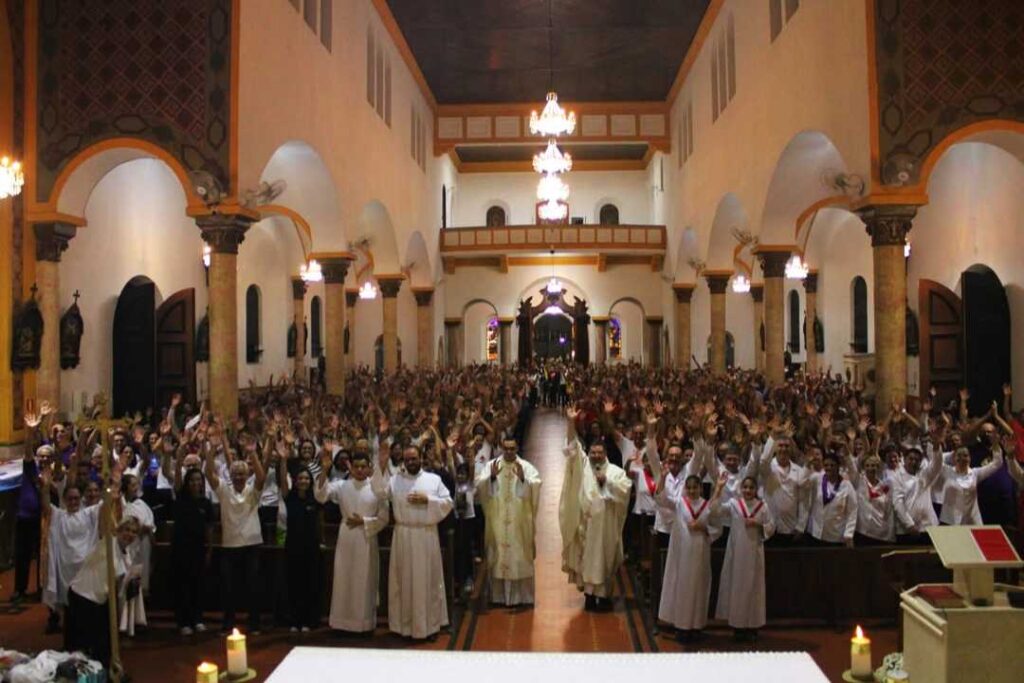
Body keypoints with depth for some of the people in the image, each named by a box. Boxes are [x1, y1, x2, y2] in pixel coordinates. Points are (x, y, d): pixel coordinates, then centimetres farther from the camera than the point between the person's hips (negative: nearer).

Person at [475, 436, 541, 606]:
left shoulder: (526, 467, 0)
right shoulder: (491, 465, 3)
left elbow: (535, 486, -12)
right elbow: (479, 485, -8)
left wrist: (523, 478, -27)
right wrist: (492, 477, -23)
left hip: (519, 521, -1)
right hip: (497, 521, 1)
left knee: (520, 557, 2)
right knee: (498, 557, 5)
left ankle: (521, 596, 11)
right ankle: (499, 596, 15)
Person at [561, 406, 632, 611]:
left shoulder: (615, 471, 1)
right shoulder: (583, 465, 6)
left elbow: (625, 489, -9)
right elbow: (573, 447, -4)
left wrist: (607, 481, -15)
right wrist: (571, 423, -15)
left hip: (605, 523, -2)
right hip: (585, 521, 2)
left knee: (604, 557, 3)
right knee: (586, 557, 6)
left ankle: (603, 595, 9)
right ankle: (589, 592, 15)